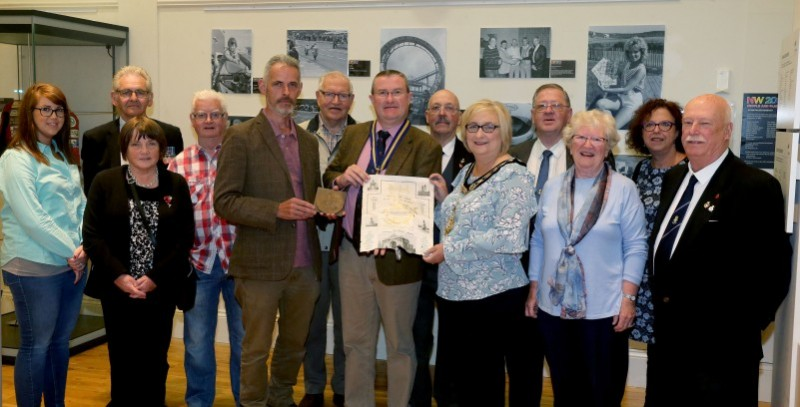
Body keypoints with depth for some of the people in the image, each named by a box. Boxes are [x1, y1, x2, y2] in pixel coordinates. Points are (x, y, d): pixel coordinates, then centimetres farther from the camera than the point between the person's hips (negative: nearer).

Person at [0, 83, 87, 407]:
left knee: (60, 342, 16)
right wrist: (70, 251, -13)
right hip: (34, 268, -7)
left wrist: (84, 246, -6)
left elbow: (81, 205, 10)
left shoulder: (65, 156, 13)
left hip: (73, 264, 7)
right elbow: (31, 218, -17)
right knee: (35, 346, 4)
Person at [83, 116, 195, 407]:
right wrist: (118, 275, -13)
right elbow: (92, 234, -2)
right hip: (117, 288, 0)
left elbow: (185, 237, -1)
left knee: (155, 361, 7)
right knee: (122, 360, 8)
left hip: (161, 290, 0)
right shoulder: (105, 182, 3)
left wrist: (156, 278, -10)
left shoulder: (176, 184, 4)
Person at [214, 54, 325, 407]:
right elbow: (224, 201, -11)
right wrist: (277, 210, -22)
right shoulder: (241, 137, -6)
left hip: (304, 265, 6)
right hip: (261, 264, -5)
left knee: (294, 344, 18)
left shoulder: (309, 141, 12)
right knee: (256, 349, 7)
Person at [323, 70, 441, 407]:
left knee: (400, 344, 12)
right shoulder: (353, 134, 8)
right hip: (352, 253, 4)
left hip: (395, 258, -4)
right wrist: (342, 177, -13)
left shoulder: (426, 146, -8)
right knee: (356, 341, 16)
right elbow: (327, 179, 11)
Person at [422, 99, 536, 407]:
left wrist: (450, 251, -19)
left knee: (486, 382, 7)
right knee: (461, 378, 17)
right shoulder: (465, 173, 12)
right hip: (453, 292, 7)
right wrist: (442, 199, 3)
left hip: (493, 295, -7)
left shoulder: (513, 176, -12)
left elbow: (509, 237, -23)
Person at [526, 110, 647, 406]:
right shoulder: (552, 187, 6)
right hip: (553, 306, 3)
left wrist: (628, 298, -11)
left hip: (604, 309, -3)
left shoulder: (624, 188, -5)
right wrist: (533, 291, 9)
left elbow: (635, 248, -5)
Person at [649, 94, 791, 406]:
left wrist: (738, 329, -15)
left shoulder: (756, 187, -14)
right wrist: (661, 300, 8)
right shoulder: (673, 179, 9)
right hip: (669, 337, 7)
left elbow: (773, 269, -15)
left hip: (719, 349, -7)